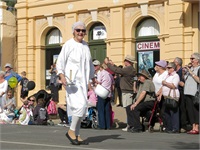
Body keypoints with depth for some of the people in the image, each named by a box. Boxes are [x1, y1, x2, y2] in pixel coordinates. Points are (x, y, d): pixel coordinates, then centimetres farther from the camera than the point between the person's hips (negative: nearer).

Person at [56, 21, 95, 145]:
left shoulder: (86, 46, 16)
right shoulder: (69, 45, -4)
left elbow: (90, 65, 25)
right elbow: (60, 62, -7)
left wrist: (93, 79, 25)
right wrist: (62, 76, -20)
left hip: (83, 81, 7)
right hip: (72, 81, -7)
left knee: (82, 109, 7)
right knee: (80, 105, -19)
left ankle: (76, 135, 15)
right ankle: (71, 131, -5)